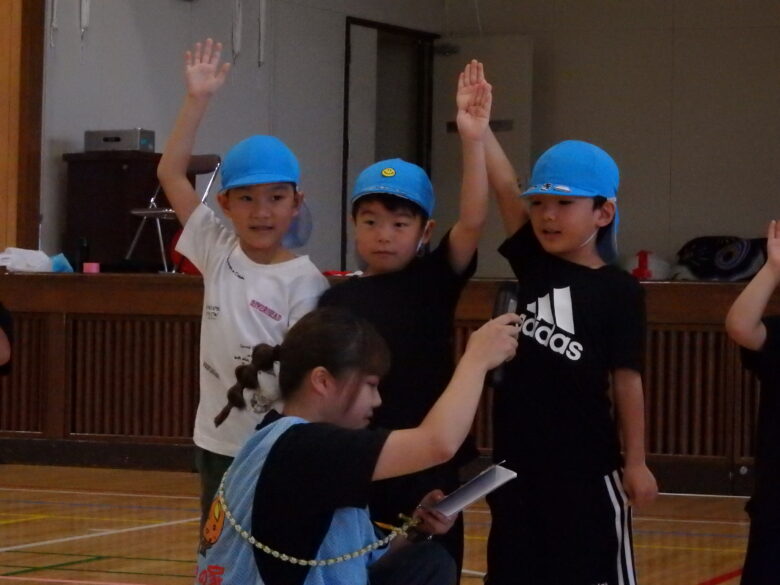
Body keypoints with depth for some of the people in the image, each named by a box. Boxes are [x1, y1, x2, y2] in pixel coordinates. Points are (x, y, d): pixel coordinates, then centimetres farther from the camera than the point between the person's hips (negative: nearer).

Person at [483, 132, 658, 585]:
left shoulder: (619, 290, -7)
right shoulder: (532, 262, 4)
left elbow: (627, 378, -7)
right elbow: (504, 186, -4)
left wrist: (636, 463, -6)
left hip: (586, 466, -4)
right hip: (519, 458, 5)